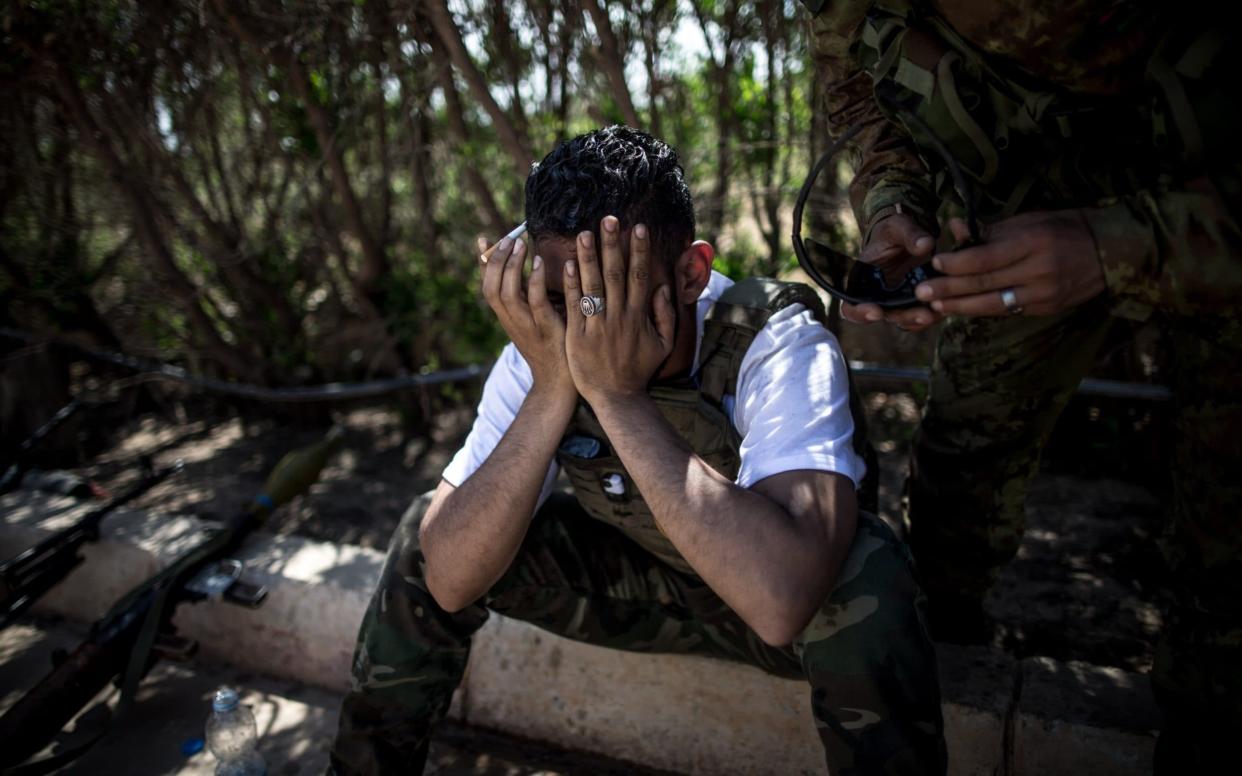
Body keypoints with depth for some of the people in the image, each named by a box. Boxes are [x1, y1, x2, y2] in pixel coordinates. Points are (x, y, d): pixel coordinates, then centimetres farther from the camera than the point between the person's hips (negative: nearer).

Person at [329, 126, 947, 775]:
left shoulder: (778, 343, -30)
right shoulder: (543, 347, -18)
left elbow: (783, 601, -46)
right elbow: (450, 581, -24)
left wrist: (617, 394, -43)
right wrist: (551, 391, -36)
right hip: (638, 579, 3)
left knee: (866, 579, -36)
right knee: (426, 537, -10)